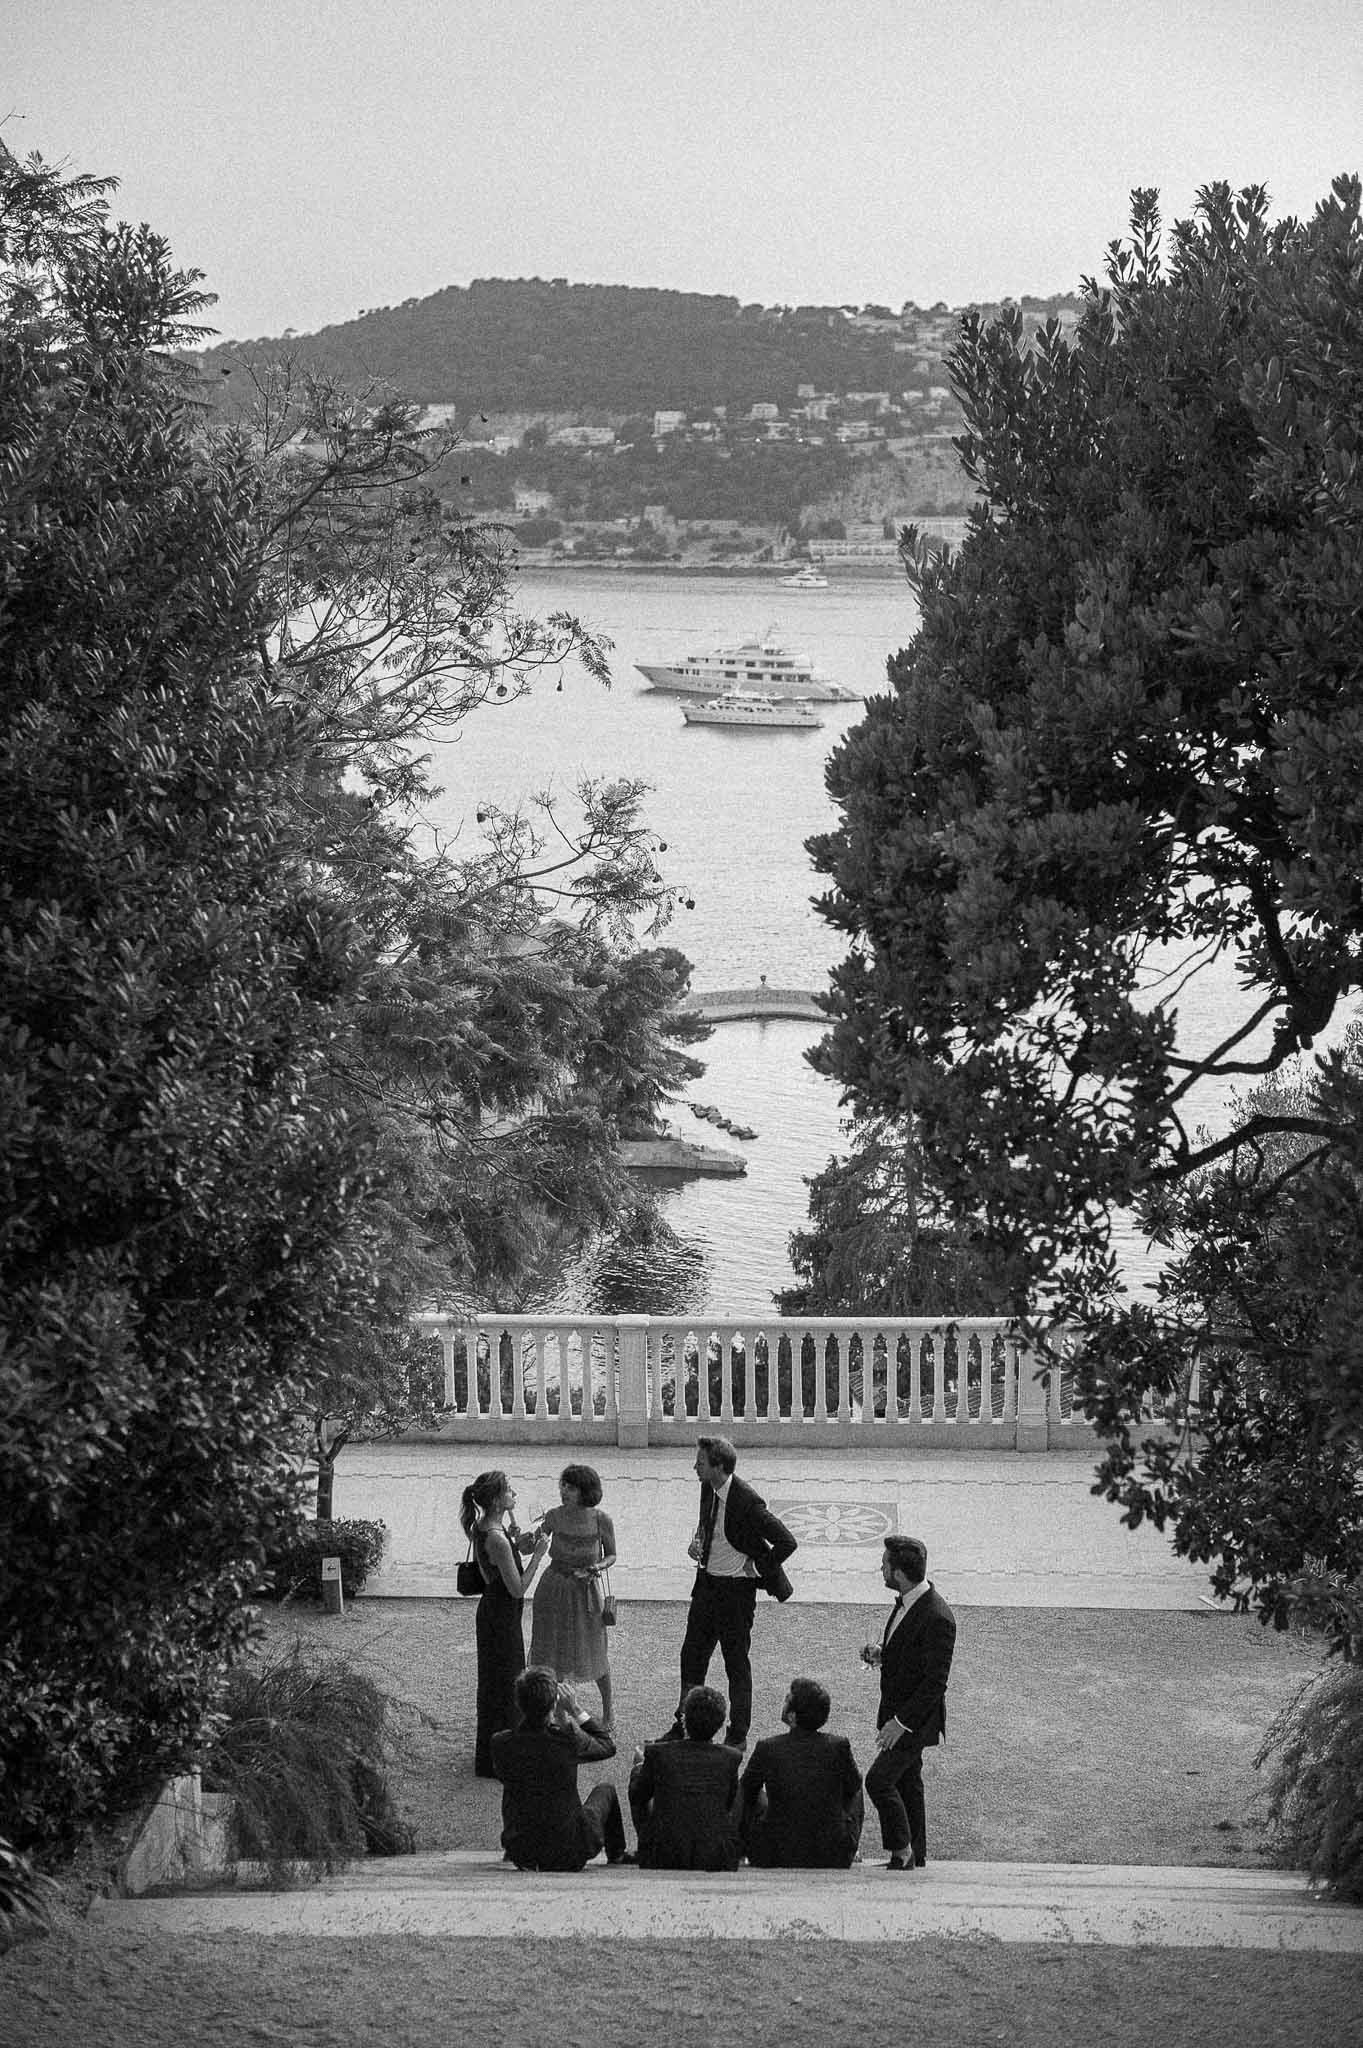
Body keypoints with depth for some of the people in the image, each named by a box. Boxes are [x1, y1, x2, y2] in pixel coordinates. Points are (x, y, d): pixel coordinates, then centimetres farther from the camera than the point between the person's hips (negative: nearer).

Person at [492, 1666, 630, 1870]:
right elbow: (607, 1746, -3)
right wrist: (576, 1710, -1)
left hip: (520, 1854, 2)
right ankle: (616, 1856, 47)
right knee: (605, 1791, 26)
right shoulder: (568, 1739, -23)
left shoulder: (500, 1743, -15)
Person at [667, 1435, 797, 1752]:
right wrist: (697, 1542, 0)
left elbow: (787, 1542, -24)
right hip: (707, 1582, 8)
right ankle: (683, 1728, 27)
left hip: (736, 1589, -8)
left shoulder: (747, 1502, -24)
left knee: (736, 1664, 6)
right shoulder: (708, 1490, 0)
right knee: (692, 1655, 14)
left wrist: (756, 1569, -14)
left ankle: (737, 1737, 19)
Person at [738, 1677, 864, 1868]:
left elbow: (748, 1791, 6)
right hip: (836, 1859, 1)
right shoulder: (839, 1746, -14)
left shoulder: (767, 1749, -15)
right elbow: (853, 1786, 8)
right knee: (855, 1791, 28)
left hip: (778, 1858, -1)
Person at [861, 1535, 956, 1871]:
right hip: (898, 1710, 10)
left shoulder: (936, 1617, -26)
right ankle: (916, 1856, 28)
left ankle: (902, 1852, 3)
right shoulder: (907, 1601, 3)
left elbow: (936, 1682, -24)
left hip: (917, 1717, -9)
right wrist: (881, 1653, -1)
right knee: (907, 1783, 17)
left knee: (879, 1780, -11)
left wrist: (901, 1722, -24)